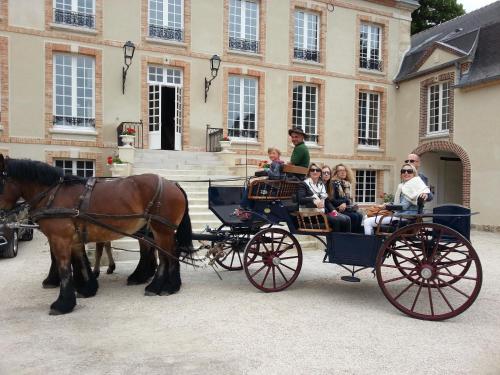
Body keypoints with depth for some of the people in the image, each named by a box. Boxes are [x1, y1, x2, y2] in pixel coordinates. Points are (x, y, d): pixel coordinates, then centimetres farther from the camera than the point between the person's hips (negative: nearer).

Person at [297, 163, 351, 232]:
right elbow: (300, 199, -16)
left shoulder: (322, 185, 20)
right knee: (336, 220, -27)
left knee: (347, 219, -13)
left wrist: (333, 210, 2)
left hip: (323, 212, 7)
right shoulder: (304, 184, 0)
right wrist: (314, 200, -33)